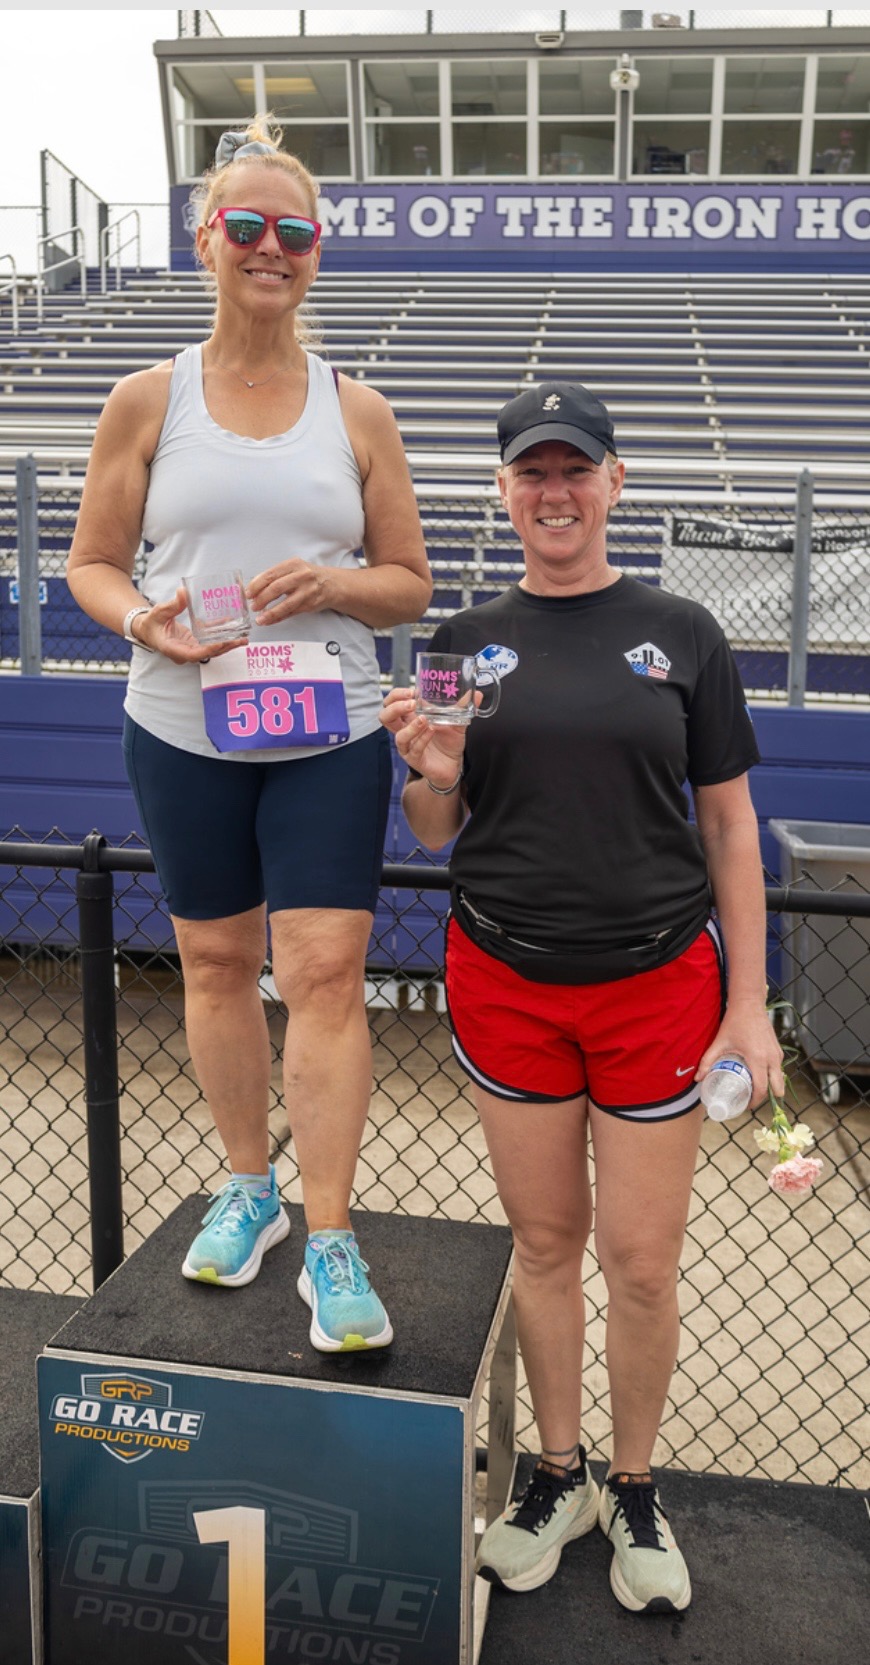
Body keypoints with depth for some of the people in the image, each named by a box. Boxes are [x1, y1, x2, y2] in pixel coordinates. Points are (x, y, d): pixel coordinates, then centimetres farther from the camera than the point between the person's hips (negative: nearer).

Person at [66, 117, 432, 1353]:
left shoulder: (358, 414, 4)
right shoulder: (147, 402, 3)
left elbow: (410, 586, 7)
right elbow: (91, 565, 6)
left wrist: (332, 583, -15)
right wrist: (142, 618, -16)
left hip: (331, 738, -1)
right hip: (183, 731, 1)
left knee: (326, 970, -6)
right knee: (216, 962, 12)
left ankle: (329, 1243, 7)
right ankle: (249, 1185, 33)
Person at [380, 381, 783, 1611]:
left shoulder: (682, 635, 0)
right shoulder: (468, 642, 3)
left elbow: (729, 826, 1)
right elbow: (436, 834, 7)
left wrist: (749, 1004, -3)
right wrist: (432, 774, -16)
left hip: (656, 982, -1)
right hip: (505, 984, 1)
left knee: (642, 1260, 7)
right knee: (544, 1243, 13)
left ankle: (635, 1492, 32)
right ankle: (557, 1476, 34)